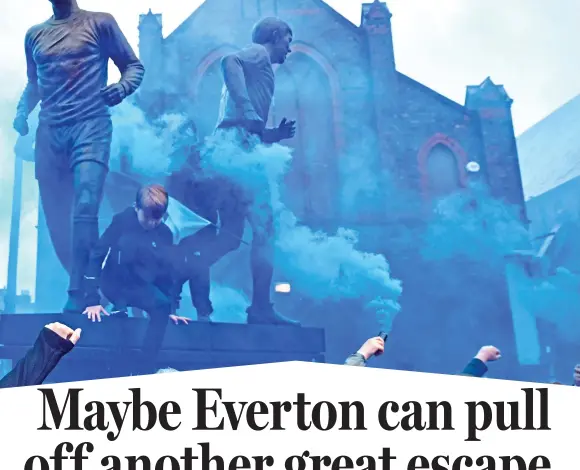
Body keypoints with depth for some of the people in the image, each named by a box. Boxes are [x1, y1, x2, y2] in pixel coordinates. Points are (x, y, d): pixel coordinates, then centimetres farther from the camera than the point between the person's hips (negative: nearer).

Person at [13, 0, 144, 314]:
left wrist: (121, 88, -13)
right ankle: (88, 286, 13)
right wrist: (22, 113, 9)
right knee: (57, 217, 2)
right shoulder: (34, 35, 18)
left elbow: (134, 66, 8)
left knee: (84, 209, -19)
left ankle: (78, 294, -17)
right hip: (49, 133, 5)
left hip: (90, 126, -5)